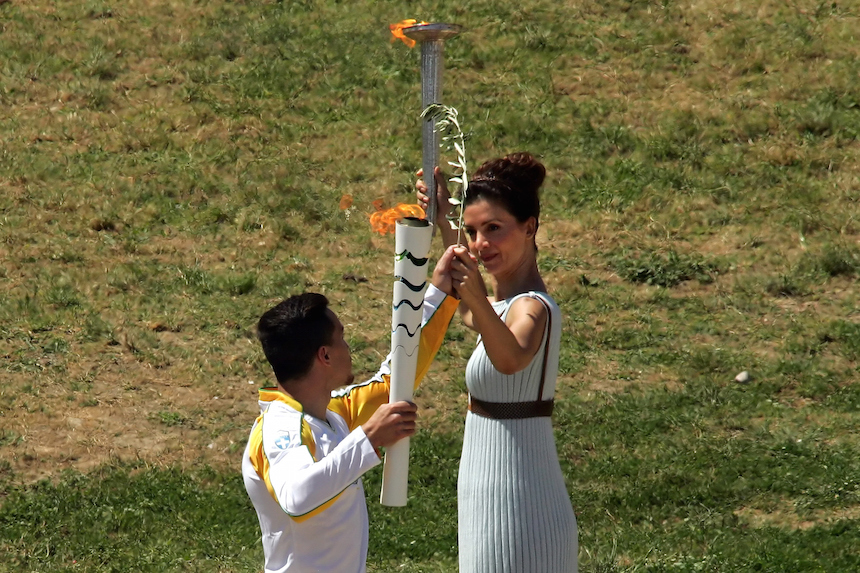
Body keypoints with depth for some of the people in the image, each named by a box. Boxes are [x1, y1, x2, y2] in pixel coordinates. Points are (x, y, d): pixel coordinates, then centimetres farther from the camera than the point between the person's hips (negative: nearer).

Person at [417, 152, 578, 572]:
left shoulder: (533, 308, -18)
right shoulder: (505, 304, 11)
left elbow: (510, 359, -41)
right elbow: (471, 315, 36)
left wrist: (477, 296, -56)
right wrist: (442, 224, 35)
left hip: (515, 503, -10)